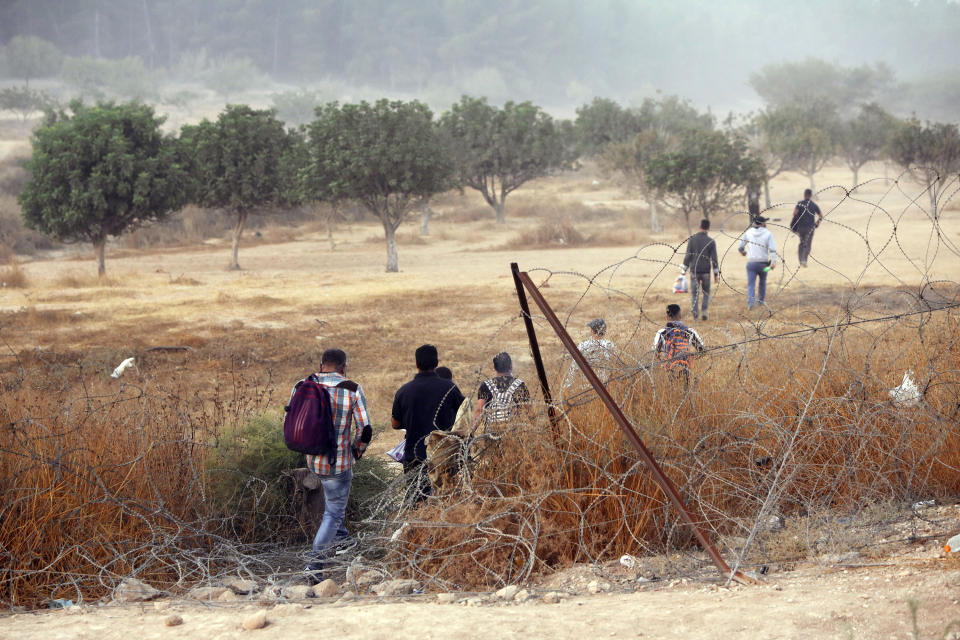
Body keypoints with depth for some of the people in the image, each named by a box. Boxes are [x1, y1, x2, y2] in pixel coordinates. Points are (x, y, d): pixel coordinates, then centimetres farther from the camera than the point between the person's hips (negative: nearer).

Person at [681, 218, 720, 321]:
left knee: (694, 293, 8)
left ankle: (695, 314, -3)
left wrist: (684, 269, 3)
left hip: (694, 271, 0)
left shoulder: (692, 239, -5)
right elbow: (714, 259, -6)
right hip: (706, 272, 0)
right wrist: (716, 274, 0)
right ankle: (704, 311, 0)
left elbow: (688, 256, -6)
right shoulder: (711, 242, -5)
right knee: (706, 293, 16)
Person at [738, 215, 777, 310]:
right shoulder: (767, 234, -6)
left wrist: (743, 252, 30)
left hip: (751, 262, 0)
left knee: (750, 284, -2)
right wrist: (774, 261, -17)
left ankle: (750, 302, -22)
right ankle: (760, 301, 34)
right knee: (762, 282, 22)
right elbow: (772, 249, -15)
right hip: (763, 263, 0)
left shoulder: (748, 232, 1)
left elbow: (741, 246, 9)